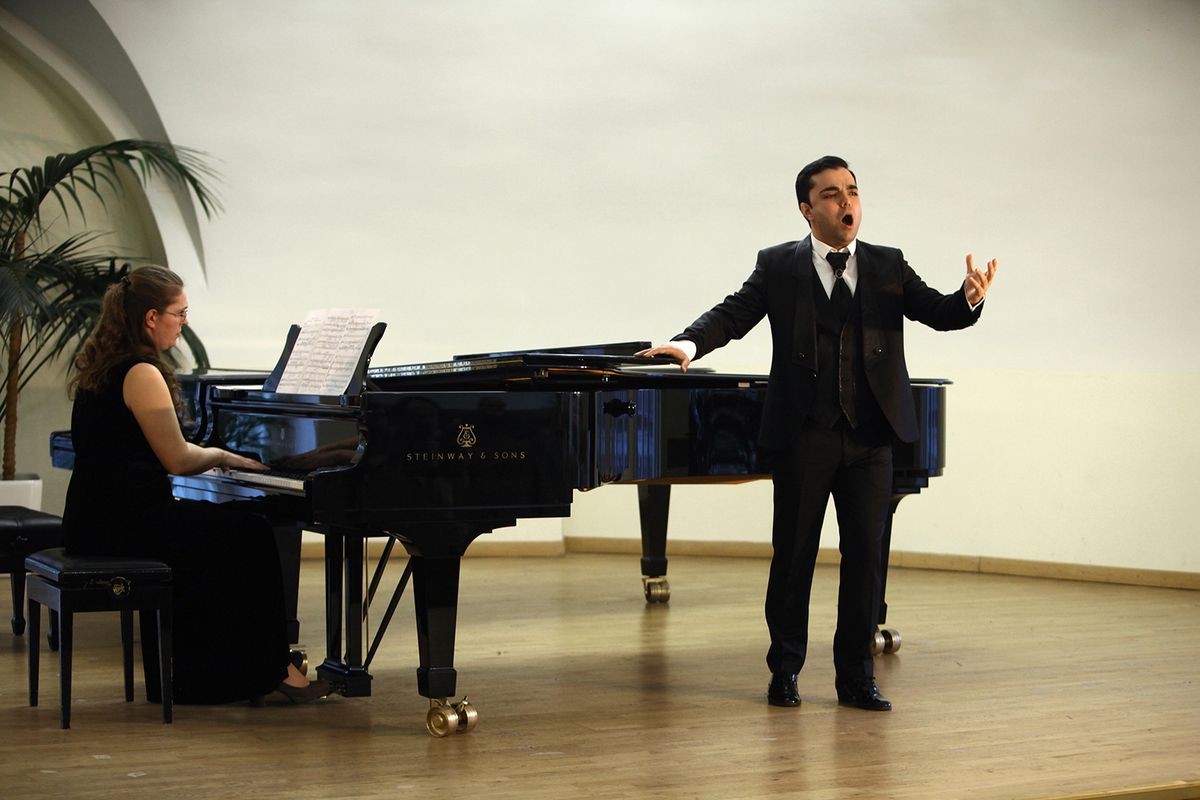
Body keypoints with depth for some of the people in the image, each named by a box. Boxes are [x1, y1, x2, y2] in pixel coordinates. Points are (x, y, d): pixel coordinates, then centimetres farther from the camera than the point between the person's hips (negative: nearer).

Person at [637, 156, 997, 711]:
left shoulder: (888, 266, 9)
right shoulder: (778, 266, 3)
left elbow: (938, 312, 1)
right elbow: (734, 314, -5)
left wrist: (970, 299, -22)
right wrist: (689, 343, -24)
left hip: (869, 437, 2)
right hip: (803, 436, -2)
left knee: (865, 556, 5)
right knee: (793, 555, 6)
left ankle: (856, 677, 14)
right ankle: (784, 671, 19)